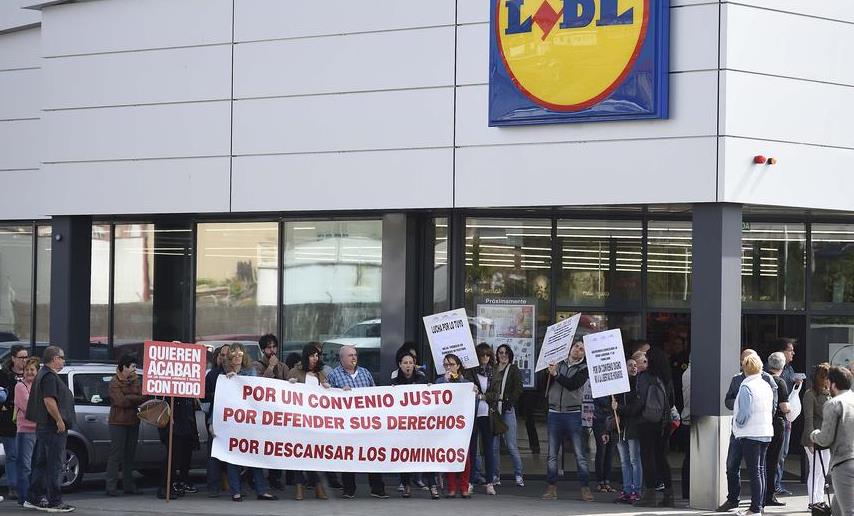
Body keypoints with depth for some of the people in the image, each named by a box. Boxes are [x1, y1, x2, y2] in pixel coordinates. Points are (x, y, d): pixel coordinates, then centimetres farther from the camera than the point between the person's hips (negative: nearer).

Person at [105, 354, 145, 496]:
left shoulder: (135, 380, 14)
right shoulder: (115, 382, -7)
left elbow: (142, 397, 4)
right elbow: (121, 401, -18)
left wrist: (129, 399, -15)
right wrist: (137, 399, -8)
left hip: (133, 422, 7)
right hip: (119, 422, -7)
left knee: (130, 455, 10)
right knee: (116, 455, -7)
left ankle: (129, 485, 15)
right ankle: (111, 487, -6)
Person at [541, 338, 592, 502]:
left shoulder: (584, 368, 2)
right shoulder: (558, 364, 12)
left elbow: (573, 384, -14)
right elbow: (545, 386, 9)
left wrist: (556, 375, -10)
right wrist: (548, 372, -6)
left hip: (574, 413, -3)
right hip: (554, 413, 3)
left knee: (580, 454, -5)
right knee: (552, 454, 4)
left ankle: (585, 488, -2)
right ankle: (552, 488, 8)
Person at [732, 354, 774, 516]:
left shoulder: (746, 387, -15)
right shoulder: (767, 386, 9)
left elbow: (744, 412, -18)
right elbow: (771, 409, 12)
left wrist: (738, 424, -2)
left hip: (750, 434, -8)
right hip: (766, 432, 8)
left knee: (754, 472, -7)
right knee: (761, 470, 13)